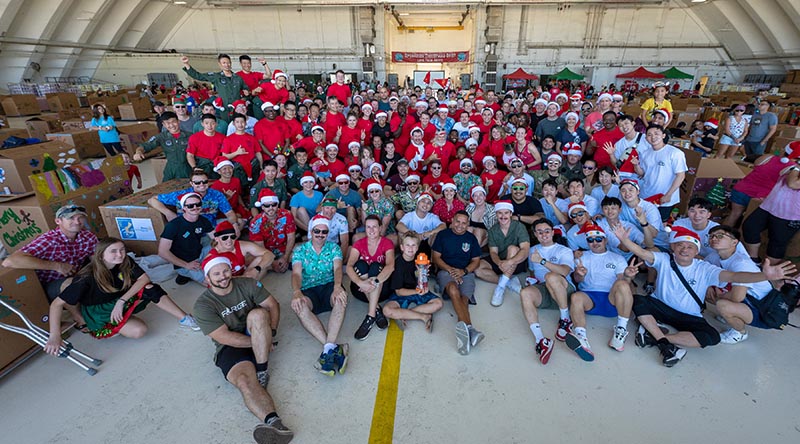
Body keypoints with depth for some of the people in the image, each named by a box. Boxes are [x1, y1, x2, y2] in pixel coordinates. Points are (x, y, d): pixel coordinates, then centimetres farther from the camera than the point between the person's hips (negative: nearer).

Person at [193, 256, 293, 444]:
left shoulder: (247, 284, -1)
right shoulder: (203, 304, -9)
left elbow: (273, 304, -1)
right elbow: (225, 338, -16)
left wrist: (270, 334, -15)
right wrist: (260, 342, -17)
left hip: (256, 336, 3)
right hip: (231, 347, -2)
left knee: (257, 314, -31)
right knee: (245, 381, -32)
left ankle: (262, 372, -23)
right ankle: (274, 423, -52)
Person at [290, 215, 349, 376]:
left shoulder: (333, 247, 8)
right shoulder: (300, 251, 7)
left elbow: (338, 268, -9)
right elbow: (296, 273, -8)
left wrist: (337, 286, -32)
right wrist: (296, 292, -32)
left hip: (329, 286, 0)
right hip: (309, 291, 0)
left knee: (341, 298, -35)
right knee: (298, 305, -34)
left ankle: (328, 348, -41)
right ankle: (334, 347, -40)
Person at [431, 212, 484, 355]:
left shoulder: (471, 238, 17)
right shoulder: (443, 235, 11)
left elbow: (476, 261, 13)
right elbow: (436, 257, 6)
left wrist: (464, 271, -7)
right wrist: (450, 269, -10)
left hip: (466, 273, 3)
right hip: (446, 271, -2)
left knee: (463, 299, -28)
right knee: (453, 290, -37)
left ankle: (464, 329, -52)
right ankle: (470, 329, -55)